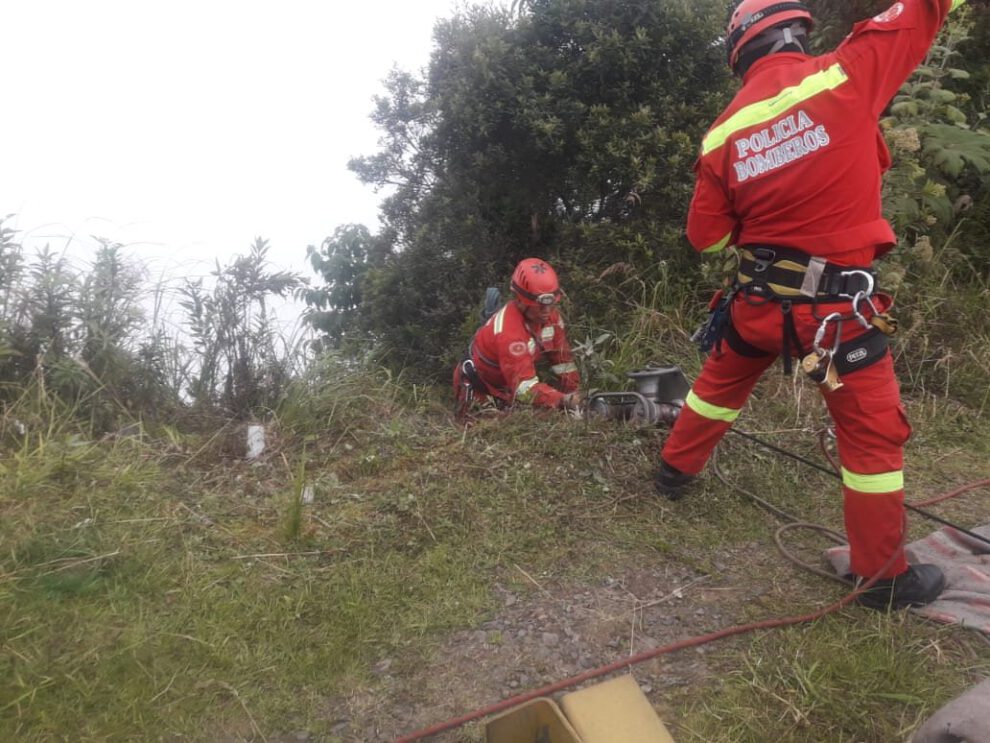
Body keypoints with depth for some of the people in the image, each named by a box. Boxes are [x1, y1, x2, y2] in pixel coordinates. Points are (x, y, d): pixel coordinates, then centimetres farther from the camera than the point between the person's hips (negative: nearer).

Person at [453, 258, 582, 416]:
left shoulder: (549, 314, -16)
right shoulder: (508, 330, -38)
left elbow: (563, 358, -7)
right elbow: (526, 388, -45)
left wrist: (574, 395, -12)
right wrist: (563, 400, -57)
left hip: (508, 384, 6)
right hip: (480, 387, -6)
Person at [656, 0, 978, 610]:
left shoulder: (723, 134, 0)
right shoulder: (845, 75, -10)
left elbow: (706, 237, 5)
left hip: (757, 296, 4)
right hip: (837, 302, -4)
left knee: (721, 384, 28)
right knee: (874, 435, 9)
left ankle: (674, 470, 45)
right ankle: (884, 576, 21)